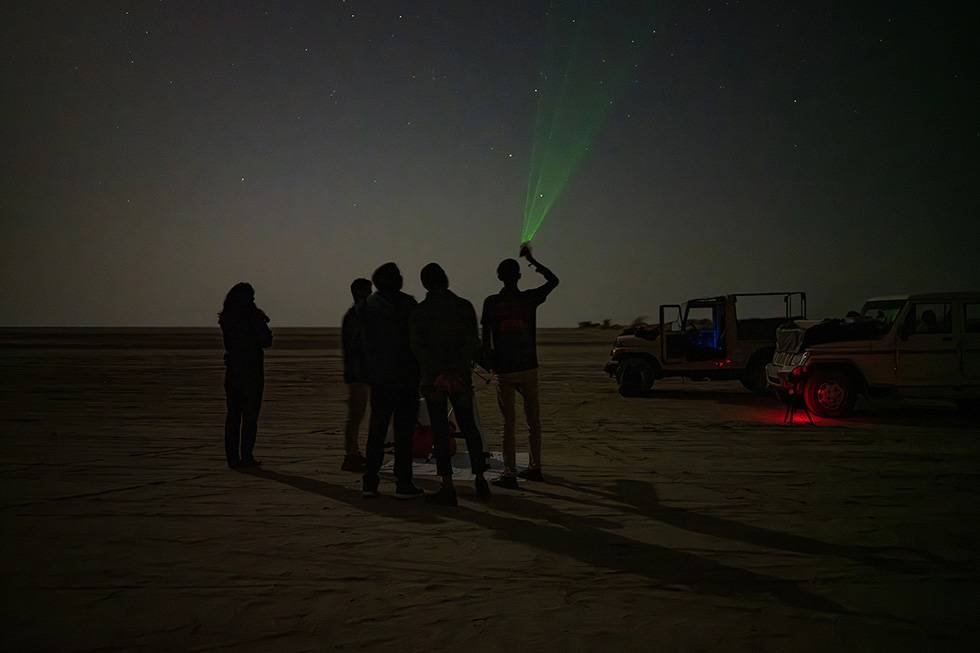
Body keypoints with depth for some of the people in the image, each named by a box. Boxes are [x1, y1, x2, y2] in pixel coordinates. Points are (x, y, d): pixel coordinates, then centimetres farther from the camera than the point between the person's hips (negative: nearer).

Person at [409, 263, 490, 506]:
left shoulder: (419, 312, -2)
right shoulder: (464, 306, 1)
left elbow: (418, 347, -11)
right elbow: (473, 343, -7)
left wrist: (438, 372, -14)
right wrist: (457, 369, -5)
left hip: (433, 378, -1)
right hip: (461, 377, 1)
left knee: (440, 432, 2)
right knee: (469, 427, 15)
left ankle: (448, 488, 0)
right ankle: (480, 480, 20)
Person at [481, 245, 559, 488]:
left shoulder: (491, 302, -3)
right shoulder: (530, 298, 1)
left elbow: (486, 341, -5)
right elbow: (553, 280, 20)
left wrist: (491, 364, 9)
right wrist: (531, 260, 25)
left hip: (504, 370, -2)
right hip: (529, 368, 2)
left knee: (508, 422, 1)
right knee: (533, 420, 13)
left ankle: (510, 474, -2)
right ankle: (534, 467, 21)